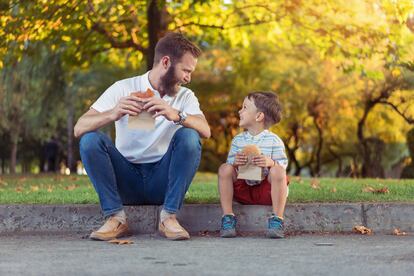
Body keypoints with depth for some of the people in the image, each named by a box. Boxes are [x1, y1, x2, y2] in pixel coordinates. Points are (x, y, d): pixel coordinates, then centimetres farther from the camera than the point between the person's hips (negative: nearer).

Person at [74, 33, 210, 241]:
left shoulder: (185, 96, 4)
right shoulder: (123, 89, -2)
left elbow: (205, 131, -17)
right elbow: (79, 128, -13)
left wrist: (176, 115, -36)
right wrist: (112, 114, -32)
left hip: (163, 180, 1)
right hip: (127, 180, 0)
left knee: (188, 137, -24)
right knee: (90, 139, -23)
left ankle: (169, 216, -20)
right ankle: (115, 218, -19)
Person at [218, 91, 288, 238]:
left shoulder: (273, 141, -7)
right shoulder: (237, 140, 5)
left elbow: (283, 166, -10)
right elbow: (230, 164, 1)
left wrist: (271, 163, -31)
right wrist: (235, 163, -22)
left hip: (266, 188, -3)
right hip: (242, 189, 3)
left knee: (277, 171, -32)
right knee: (224, 169, -19)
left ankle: (277, 220, -28)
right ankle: (227, 217, -18)